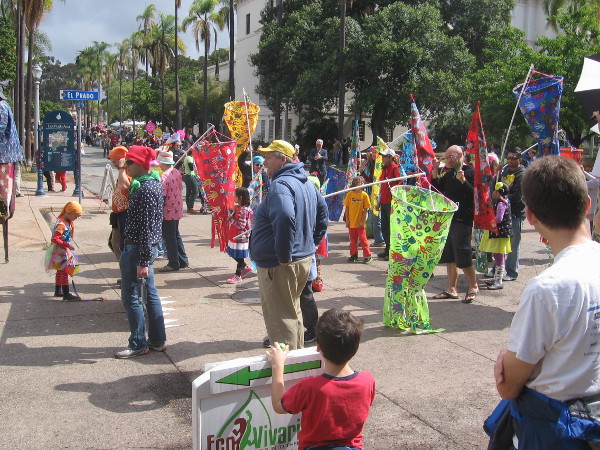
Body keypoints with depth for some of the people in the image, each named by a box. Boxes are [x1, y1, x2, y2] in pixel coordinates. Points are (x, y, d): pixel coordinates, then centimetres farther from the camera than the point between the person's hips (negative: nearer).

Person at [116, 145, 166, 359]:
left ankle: (138, 344, 10)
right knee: (150, 294, 15)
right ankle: (157, 340, 23)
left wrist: (143, 261, -22)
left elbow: (147, 227, -23)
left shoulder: (146, 189, -20)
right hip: (145, 247, 10)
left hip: (137, 248, -10)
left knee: (131, 297, 0)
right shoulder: (152, 183, 11)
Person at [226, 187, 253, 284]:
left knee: (239, 256, 3)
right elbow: (231, 216, 17)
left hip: (240, 237, -10)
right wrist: (232, 210, 1)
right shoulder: (239, 208, 7)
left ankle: (238, 275, 13)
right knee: (234, 254, 19)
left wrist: (231, 219, -19)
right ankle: (245, 267, 33)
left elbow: (241, 225, -25)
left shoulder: (243, 210, -22)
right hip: (234, 236, 10)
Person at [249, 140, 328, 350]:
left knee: (280, 319, 0)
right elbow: (322, 210, 24)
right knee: (292, 313, 23)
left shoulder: (280, 185, -20)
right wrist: (312, 242, 22)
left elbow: (284, 218, -37)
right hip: (304, 259, 10)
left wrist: (284, 256, -28)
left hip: (279, 267, -10)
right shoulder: (306, 182, 13)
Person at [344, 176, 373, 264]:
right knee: (353, 239, 12)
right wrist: (347, 220, 0)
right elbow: (347, 208, 4)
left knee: (363, 239, 0)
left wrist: (362, 221, -9)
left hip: (360, 223, -2)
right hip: (351, 222, 2)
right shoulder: (350, 194, -1)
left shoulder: (364, 195, -5)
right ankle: (354, 255, 25)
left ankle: (367, 256, 8)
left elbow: (366, 209, -4)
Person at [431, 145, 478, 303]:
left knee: (463, 257, -5)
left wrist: (463, 181, -29)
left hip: (462, 220, -8)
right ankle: (452, 289, 19)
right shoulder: (449, 173, 14)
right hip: (448, 218, 8)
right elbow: (437, 189, 10)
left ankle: (473, 286, 13)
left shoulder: (471, 172, -9)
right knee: (449, 256, 11)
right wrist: (436, 171, 0)